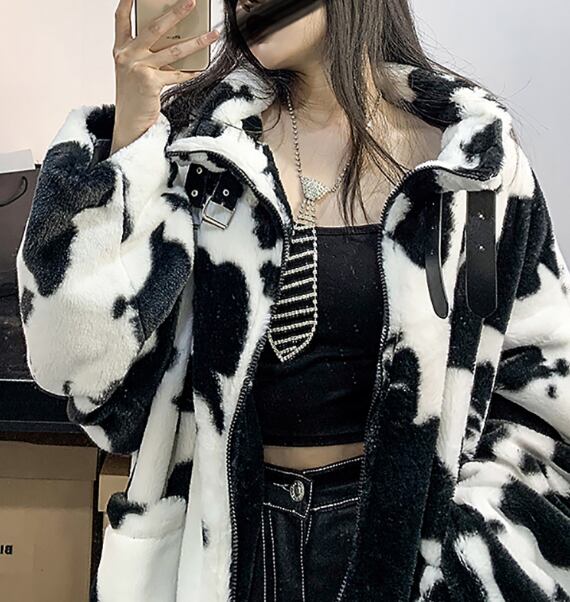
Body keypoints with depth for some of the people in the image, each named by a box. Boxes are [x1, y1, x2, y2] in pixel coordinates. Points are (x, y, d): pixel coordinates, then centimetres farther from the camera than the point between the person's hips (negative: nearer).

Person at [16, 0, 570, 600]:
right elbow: (78, 358, -11)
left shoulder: (475, 158, -7)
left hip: (399, 532, 0)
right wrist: (128, 135, -18)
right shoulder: (193, 136, -7)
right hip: (216, 533, 1)